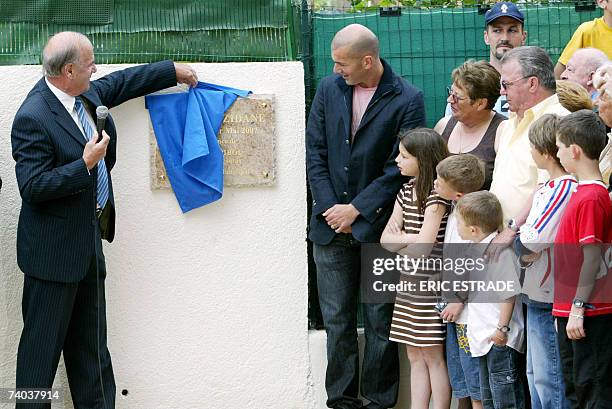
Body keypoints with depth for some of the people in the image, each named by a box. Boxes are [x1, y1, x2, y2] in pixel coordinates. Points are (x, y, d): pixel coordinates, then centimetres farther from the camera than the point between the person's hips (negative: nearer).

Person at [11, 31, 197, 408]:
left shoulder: (86, 94, 3)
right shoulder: (33, 118, -23)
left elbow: (121, 83, 23)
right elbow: (32, 187, -24)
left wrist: (174, 72, 27)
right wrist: (84, 164, -26)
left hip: (89, 242, 9)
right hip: (54, 249, -9)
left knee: (91, 342, 16)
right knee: (43, 341, 0)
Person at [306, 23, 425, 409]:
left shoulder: (407, 100, -9)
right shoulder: (329, 89, 4)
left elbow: (399, 167, -11)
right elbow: (315, 151, 5)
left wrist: (357, 209, -12)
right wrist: (330, 208, -4)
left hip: (376, 225, -4)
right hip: (332, 222, 4)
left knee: (380, 319, 3)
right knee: (337, 319, 8)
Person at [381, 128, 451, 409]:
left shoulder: (437, 195, -13)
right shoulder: (406, 191, 11)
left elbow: (423, 246, -20)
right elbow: (386, 239, 9)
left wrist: (399, 240, -2)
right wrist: (409, 240, -10)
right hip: (409, 284, 8)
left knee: (433, 356, -2)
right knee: (415, 357, 10)